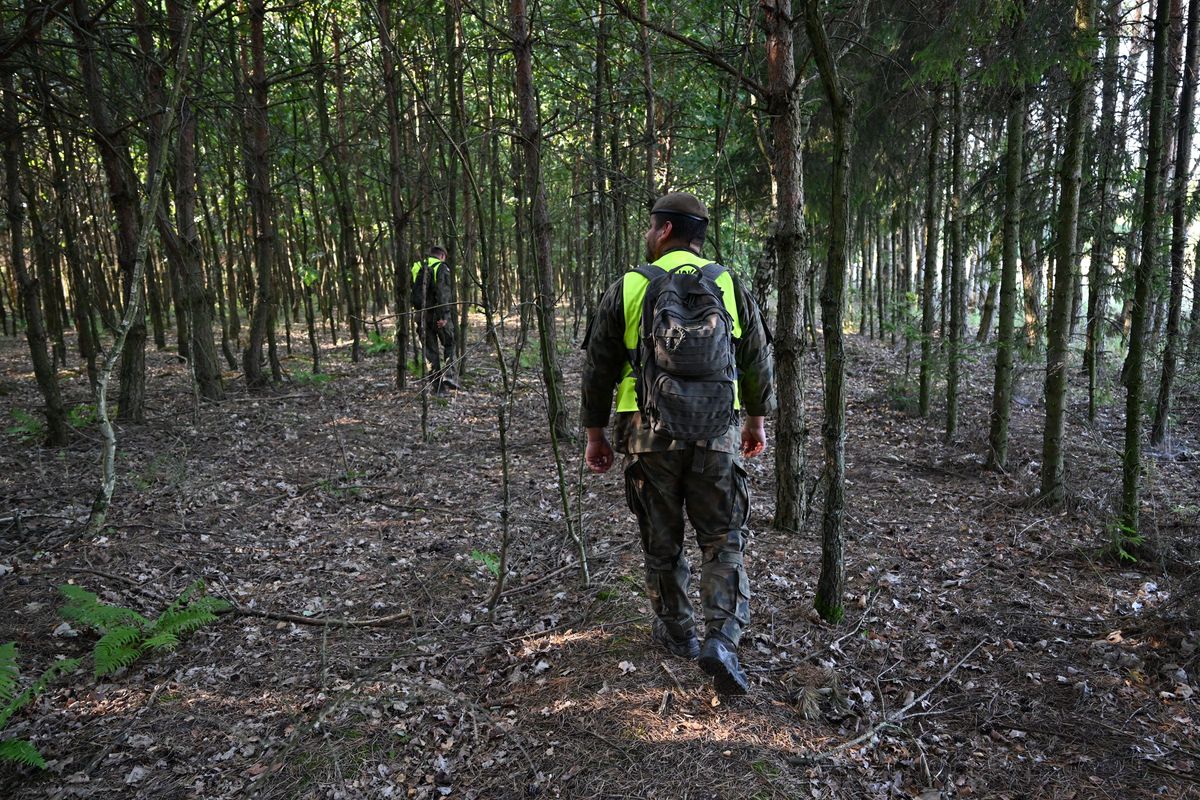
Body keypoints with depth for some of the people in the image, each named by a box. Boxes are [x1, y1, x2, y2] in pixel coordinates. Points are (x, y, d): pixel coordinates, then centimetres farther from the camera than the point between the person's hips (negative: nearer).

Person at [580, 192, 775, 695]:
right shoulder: (731, 287, 4)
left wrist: (596, 436, 12)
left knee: (661, 541, 16)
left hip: (649, 436, -1)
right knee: (724, 541, 10)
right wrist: (756, 421, 24)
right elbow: (760, 362, 11)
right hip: (717, 436, 1)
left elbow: (598, 371, 1)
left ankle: (676, 631, 30)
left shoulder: (627, 289, -2)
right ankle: (722, 639, -3)